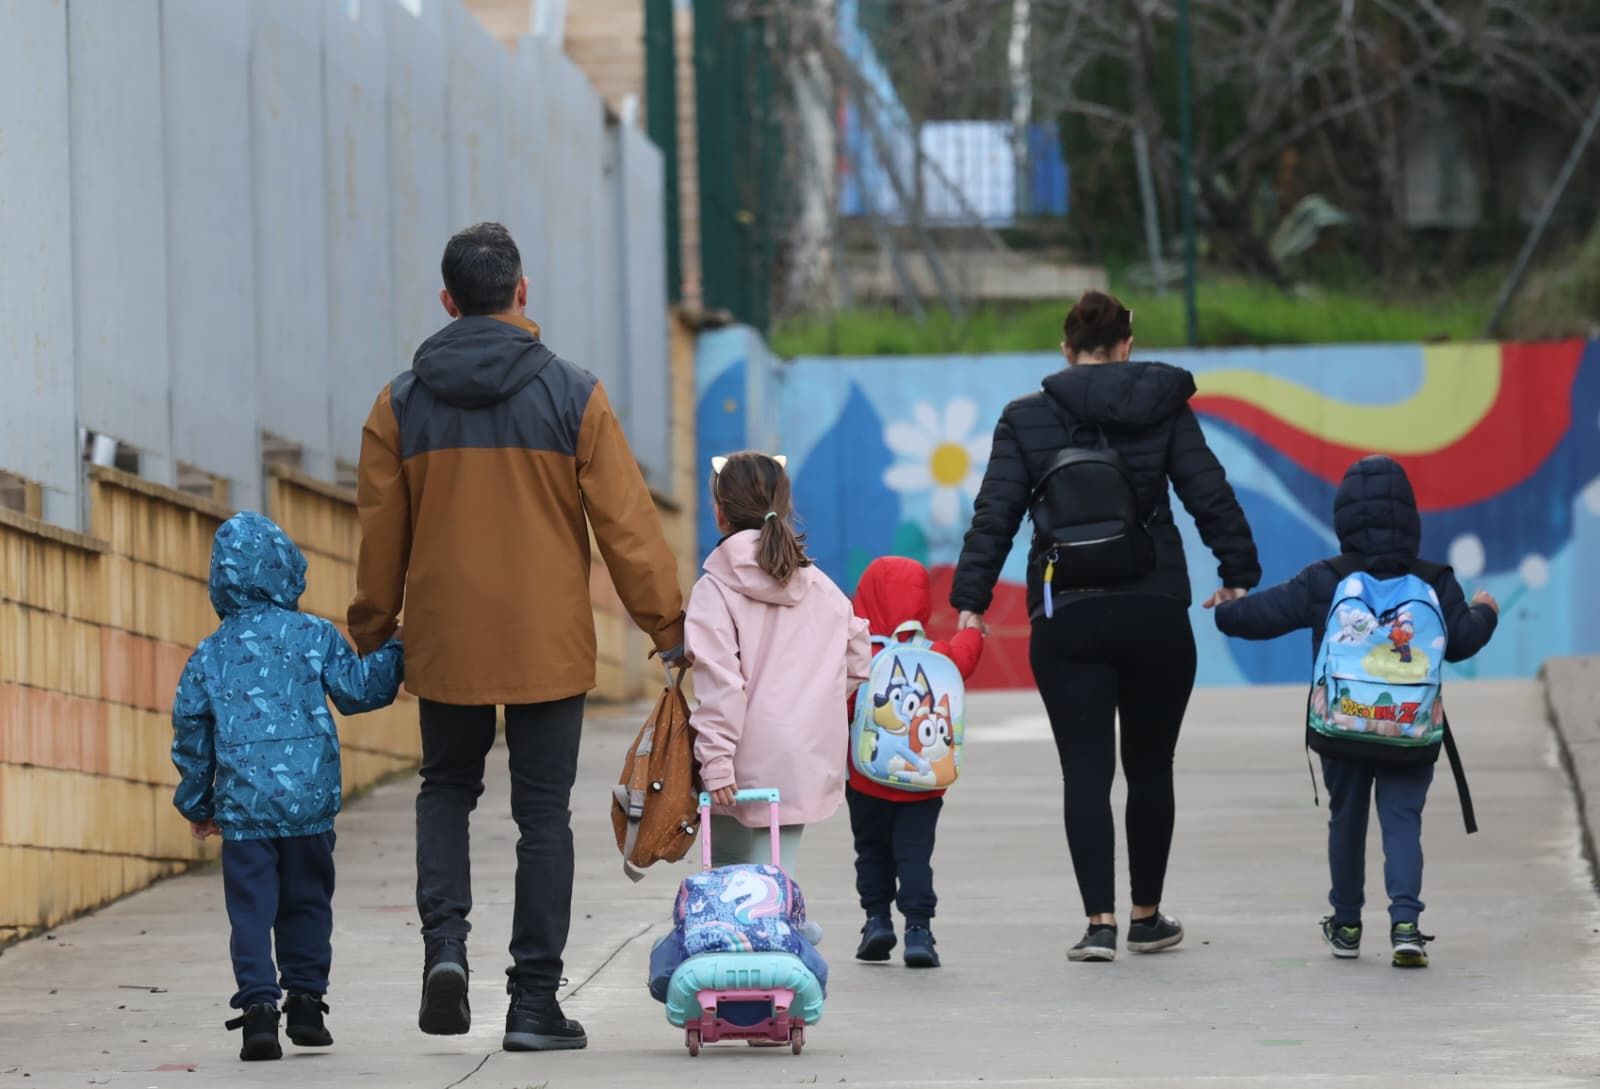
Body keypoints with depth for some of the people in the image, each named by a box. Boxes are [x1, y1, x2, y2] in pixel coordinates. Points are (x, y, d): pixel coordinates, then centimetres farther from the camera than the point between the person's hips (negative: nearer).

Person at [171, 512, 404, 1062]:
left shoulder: (210, 654, 7)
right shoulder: (315, 637, 1)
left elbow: (191, 732, 10)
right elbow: (357, 688, 1)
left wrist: (197, 805, 20)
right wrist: (396, 654, 16)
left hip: (242, 806, 0)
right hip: (309, 798, 0)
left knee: (251, 908, 1)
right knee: (307, 901, 14)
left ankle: (258, 1003, -11)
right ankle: (305, 998, 13)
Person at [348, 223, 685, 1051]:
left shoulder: (401, 405, -1)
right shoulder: (571, 396, -6)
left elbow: (380, 539, 4)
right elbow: (626, 523, -6)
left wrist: (371, 638, 16)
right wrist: (669, 627, 2)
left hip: (444, 642, 2)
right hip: (547, 643, -2)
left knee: (446, 788, 21)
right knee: (543, 814, 5)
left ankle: (445, 938, -2)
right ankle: (534, 1003, 4)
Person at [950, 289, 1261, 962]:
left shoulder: (1026, 420, 1)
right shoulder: (1163, 408, 1)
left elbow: (995, 515, -2)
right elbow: (1210, 494, -1)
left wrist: (971, 601, 0)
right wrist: (1238, 574, 7)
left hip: (1066, 621, -1)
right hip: (1155, 615, 1)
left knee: (1085, 773, 0)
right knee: (1150, 768, 13)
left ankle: (1100, 921, -10)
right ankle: (1147, 917, 22)